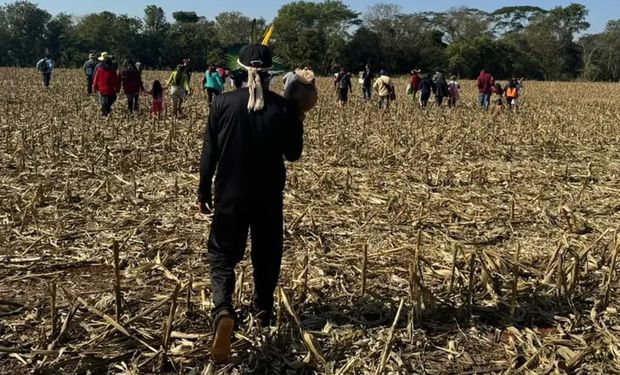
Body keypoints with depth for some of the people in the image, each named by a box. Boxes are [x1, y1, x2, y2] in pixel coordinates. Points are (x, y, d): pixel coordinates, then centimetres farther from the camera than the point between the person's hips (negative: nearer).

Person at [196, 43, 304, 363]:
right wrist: (297, 124, 16)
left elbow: (209, 152, -4)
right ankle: (263, 310, 33)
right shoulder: (285, 108, -8)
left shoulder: (223, 103, -9)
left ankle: (223, 309, -17)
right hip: (269, 196, 1)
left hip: (230, 193, -1)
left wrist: (203, 191, 6)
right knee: (266, 254, 20)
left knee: (222, 253, 7)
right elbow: (293, 154, 2)